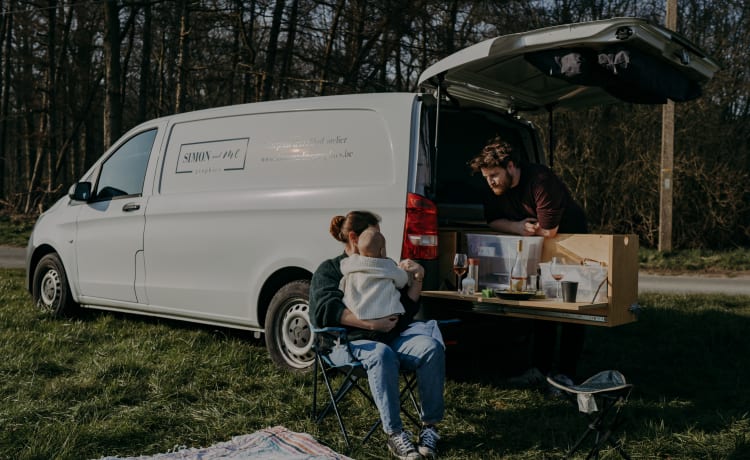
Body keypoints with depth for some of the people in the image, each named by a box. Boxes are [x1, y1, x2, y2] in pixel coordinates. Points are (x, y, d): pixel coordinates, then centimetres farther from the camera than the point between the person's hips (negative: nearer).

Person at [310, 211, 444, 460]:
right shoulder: (329, 270, 8)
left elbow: (408, 310, 20)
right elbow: (327, 311, -11)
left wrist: (417, 279, 3)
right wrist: (371, 324, -20)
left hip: (390, 338, 5)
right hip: (348, 343, -4)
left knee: (431, 347, -24)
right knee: (381, 354, -38)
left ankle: (430, 426, -21)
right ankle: (395, 435, -34)